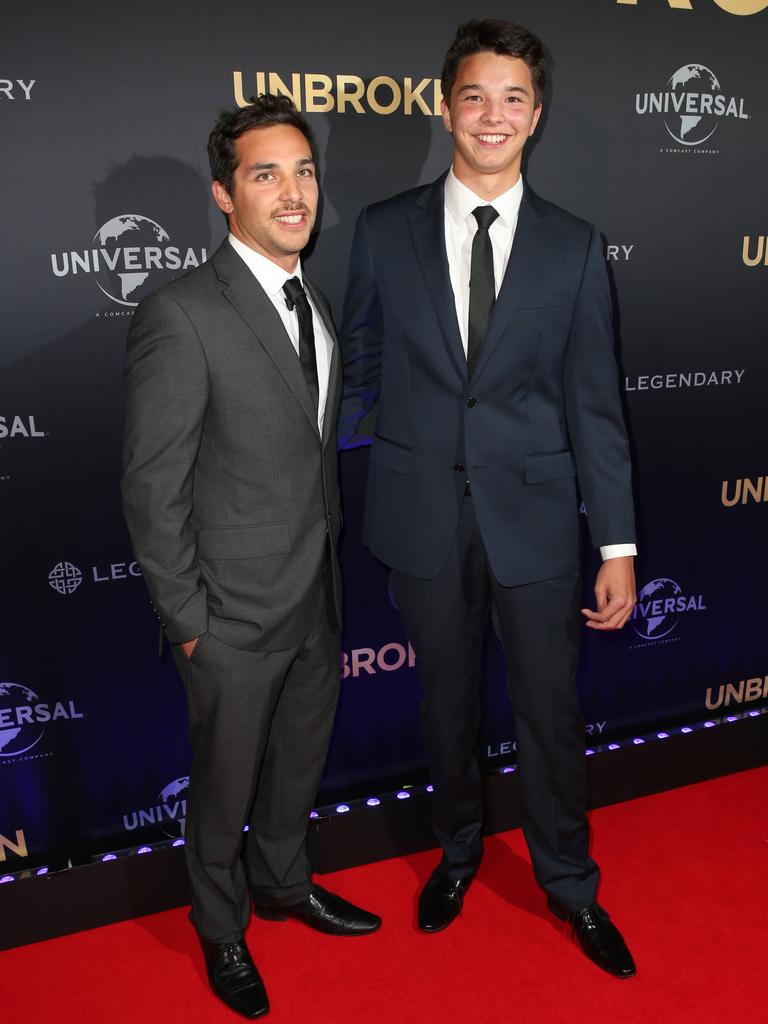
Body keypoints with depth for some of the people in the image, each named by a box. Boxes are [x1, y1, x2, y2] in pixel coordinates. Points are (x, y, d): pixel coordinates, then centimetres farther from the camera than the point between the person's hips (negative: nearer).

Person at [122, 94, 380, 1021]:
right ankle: (222, 928, 44)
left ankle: (282, 882, 52)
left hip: (317, 602, 7)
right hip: (236, 616, -7)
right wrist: (187, 620, -14)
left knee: (300, 762, 25)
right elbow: (151, 490, -17)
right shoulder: (180, 316, -20)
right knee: (226, 785, 16)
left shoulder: (315, 303, 6)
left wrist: (330, 576, 11)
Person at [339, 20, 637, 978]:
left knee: (550, 710, 12)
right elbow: (359, 372, 7)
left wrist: (618, 546, -3)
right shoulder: (385, 229, 1)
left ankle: (569, 883, 38)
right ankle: (458, 850, 45)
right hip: (423, 513, 1)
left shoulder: (573, 245, 1)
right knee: (446, 702, 17)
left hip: (533, 515, 0)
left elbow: (593, 403, -1)